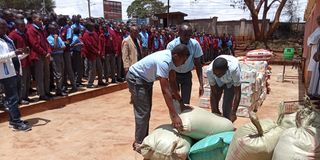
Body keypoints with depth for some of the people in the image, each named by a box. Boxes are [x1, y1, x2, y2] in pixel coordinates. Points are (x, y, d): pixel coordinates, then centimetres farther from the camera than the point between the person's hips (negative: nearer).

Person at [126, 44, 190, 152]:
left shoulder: (171, 58, -10)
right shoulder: (163, 62, -36)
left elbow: (172, 82, -4)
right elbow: (165, 90, -40)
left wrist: (180, 102, -6)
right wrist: (174, 115, -39)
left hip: (146, 79, 10)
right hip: (135, 78, -10)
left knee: (147, 110, 14)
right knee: (142, 111, -11)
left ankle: (144, 138, 26)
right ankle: (138, 143, 1)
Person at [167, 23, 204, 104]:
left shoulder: (195, 44, -17)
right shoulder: (171, 45, -22)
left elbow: (198, 64, -11)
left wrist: (201, 84, -18)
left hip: (187, 75, 1)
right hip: (174, 74, -1)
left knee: (186, 102, -1)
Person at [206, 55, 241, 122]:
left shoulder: (234, 69, -44)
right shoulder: (209, 70, -37)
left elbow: (237, 92, -35)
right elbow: (213, 92, -26)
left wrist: (233, 112, -37)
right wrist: (215, 110, -25)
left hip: (231, 81, -2)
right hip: (218, 81, 2)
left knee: (227, 106, -10)